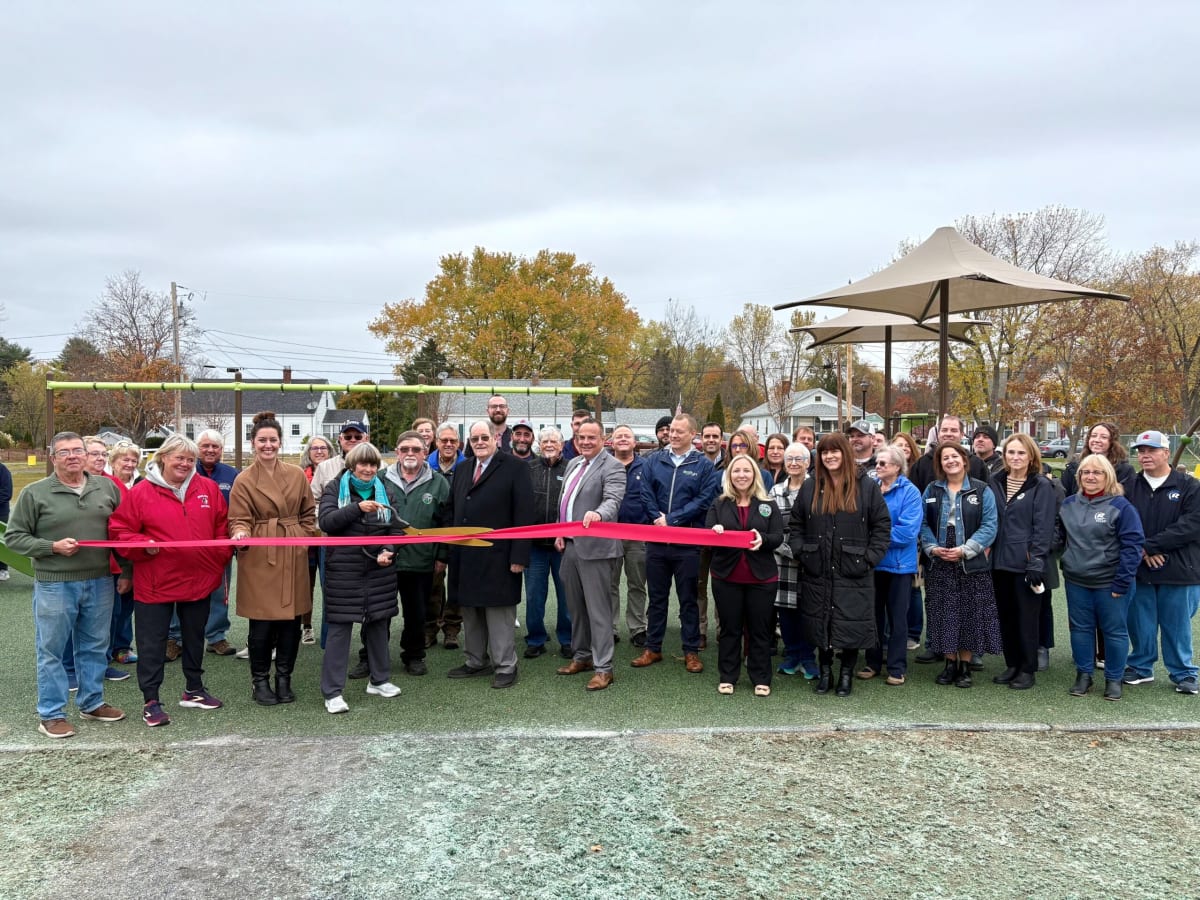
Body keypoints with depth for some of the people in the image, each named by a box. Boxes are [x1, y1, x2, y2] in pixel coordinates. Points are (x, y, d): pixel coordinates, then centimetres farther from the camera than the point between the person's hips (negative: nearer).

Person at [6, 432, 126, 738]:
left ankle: (92, 702, 28)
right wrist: (52, 547, -15)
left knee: (95, 647, 14)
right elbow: (13, 537, -1)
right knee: (52, 650, 5)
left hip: (100, 583, 3)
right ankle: (51, 714, 16)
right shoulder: (34, 493, -4)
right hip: (54, 585, -3)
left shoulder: (107, 487, 5)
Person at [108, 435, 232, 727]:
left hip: (199, 581, 4)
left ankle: (194, 690, 33)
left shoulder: (208, 488, 2)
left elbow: (222, 526, 9)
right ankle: (151, 701, 15)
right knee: (152, 644, 4)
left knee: (195, 639, 18)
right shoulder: (141, 492, -7)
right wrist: (143, 545, -18)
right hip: (155, 583, -4)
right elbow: (119, 530, -4)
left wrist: (221, 557, 0)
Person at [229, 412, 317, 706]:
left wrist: (303, 539, 5)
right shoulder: (244, 480, -1)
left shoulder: (297, 475, 7)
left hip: (293, 559, 3)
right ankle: (260, 681, 17)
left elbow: (309, 514, 14)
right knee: (262, 623, 0)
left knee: (292, 621, 7)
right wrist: (240, 534, -23)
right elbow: (240, 520, -3)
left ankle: (284, 679, 22)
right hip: (259, 559, -3)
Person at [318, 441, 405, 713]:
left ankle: (379, 680, 28)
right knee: (339, 626, -3)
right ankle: (332, 692, 3)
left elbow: (397, 526, 5)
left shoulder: (387, 489, 8)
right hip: (343, 568, -3)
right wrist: (357, 509, -25)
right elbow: (325, 521, -13)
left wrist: (389, 550, -14)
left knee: (378, 622, 13)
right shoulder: (335, 488, 1)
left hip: (379, 568, 3)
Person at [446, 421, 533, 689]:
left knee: (499, 613, 1)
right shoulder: (464, 469, 14)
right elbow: (453, 511, 15)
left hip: (497, 557, -6)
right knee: (470, 611, 14)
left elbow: (524, 514, -11)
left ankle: (505, 667, 12)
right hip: (464, 557, 6)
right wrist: (448, 551, 9)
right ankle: (476, 662, 28)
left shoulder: (515, 467, -6)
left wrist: (519, 556, -16)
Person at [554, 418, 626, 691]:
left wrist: (597, 513, -46)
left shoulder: (612, 467, -11)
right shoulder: (573, 464, 14)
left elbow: (613, 500, -26)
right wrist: (559, 533, 13)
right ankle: (582, 656, 31)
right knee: (576, 606, 17)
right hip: (570, 545, 8)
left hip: (594, 547, -8)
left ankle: (603, 668, 4)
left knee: (598, 609, -3)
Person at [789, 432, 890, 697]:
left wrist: (870, 558, -7)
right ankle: (824, 671, 25)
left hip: (853, 574, -2)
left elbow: (882, 526, 0)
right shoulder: (810, 487, 7)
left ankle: (847, 673, 21)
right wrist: (801, 553, 0)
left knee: (851, 624, 3)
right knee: (820, 622, 10)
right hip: (817, 572, 2)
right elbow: (795, 525, 12)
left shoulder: (866, 487, -1)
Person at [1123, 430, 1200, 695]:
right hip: (1138, 570, 2)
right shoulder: (1130, 487, 6)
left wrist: (1151, 545, -17)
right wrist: (1141, 551, -14)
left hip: (1178, 571, -2)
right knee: (1140, 624, 11)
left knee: (1177, 625, 7)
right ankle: (1141, 668, 25)